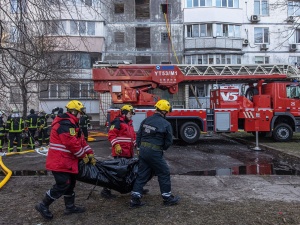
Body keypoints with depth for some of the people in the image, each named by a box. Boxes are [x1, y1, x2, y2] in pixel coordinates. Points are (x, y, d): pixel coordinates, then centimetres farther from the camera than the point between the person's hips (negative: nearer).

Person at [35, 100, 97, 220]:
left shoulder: (71, 124, 16)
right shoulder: (65, 124, -20)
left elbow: (81, 140, 15)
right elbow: (72, 143, -25)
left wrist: (90, 154, 9)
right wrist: (83, 156, -12)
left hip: (66, 161, 11)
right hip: (60, 161, -11)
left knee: (70, 183, 17)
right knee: (62, 185, -7)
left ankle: (70, 207, 29)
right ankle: (43, 205, 9)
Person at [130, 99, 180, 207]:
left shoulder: (146, 120, 7)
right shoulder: (166, 124, -8)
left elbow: (138, 136, 11)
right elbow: (169, 142, -2)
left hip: (142, 150, 6)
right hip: (155, 152, -6)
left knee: (142, 174, 14)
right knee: (164, 173, 10)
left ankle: (135, 198, 14)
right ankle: (167, 197, 20)